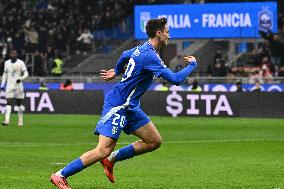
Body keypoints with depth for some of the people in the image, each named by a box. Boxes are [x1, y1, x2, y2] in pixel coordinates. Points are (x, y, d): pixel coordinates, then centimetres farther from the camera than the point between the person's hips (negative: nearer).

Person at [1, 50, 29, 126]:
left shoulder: (21, 63, -3)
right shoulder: (7, 63, 8)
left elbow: (26, 74, -4)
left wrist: (20, 79, -23)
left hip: (18, 85, -2)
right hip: (9, 86, 2)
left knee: (19, 103, 6)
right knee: (8, 103, -9)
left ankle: (20, 120, 18)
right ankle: (6, 120, -19)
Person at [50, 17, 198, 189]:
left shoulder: (143, 48, 10)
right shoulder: (150, 56, -21)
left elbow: (125, 55, 31)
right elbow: (176, 79, -23)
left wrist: (116, 71, 50)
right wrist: (192, 65, -7)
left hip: (130, 107, 10)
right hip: (118, 105, -10)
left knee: (155, 141, 7)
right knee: (104, 150, -15)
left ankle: (111, 159, 13)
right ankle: (60, 175, -7)